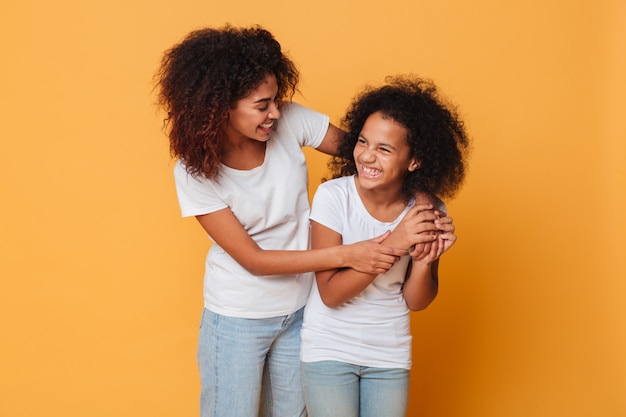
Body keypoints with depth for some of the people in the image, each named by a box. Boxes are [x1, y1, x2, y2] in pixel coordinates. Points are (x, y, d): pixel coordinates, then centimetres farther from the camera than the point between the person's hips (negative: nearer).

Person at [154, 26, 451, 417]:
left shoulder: (290, 121, -16)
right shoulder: (195, 172, -22)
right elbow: (252, 259, -22)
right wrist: (345, 255, -29)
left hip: (300, 310, 4)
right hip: (238, 320, -3)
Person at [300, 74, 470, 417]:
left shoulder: (429, 211, -9)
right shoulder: (333, 196, -18)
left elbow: (416, 302, -2)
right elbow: (330, 293, -19)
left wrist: (423, 260, -23)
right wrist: (393, 244, -28)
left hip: (390, 355, 3)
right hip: (330, 349, -2)